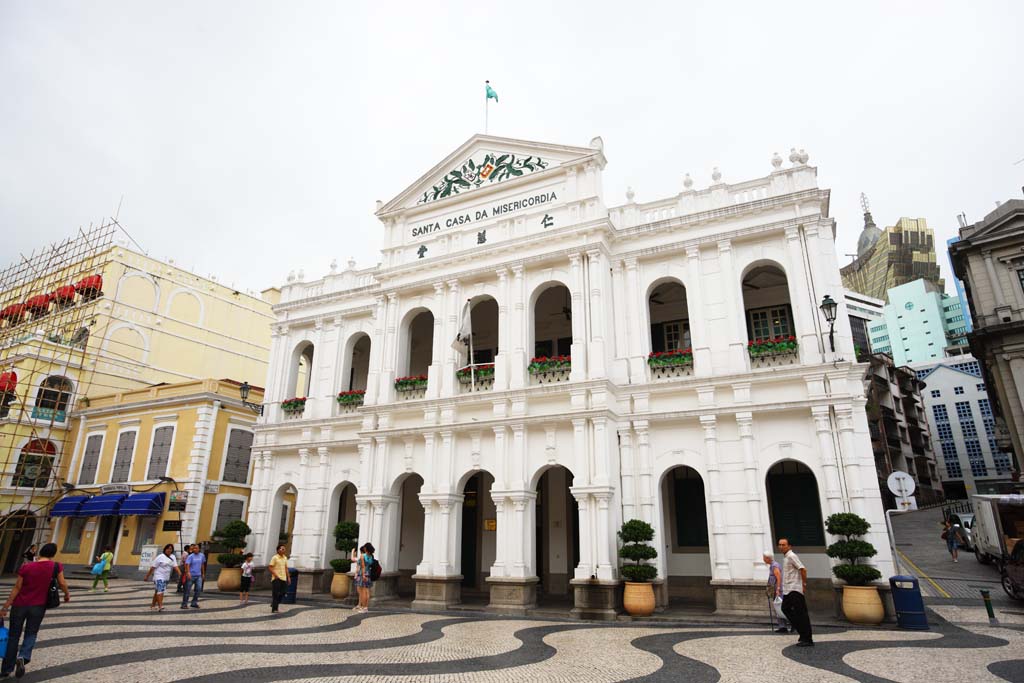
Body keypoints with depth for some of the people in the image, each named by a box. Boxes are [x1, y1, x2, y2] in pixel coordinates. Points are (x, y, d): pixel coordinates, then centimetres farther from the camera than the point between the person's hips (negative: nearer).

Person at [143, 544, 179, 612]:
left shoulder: (173, 557, 7)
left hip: (166, 578, 6)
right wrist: (147, 576, -7)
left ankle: (153, 605, 27)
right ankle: (160, 606, -18)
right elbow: (152, 567, -7)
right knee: (160, 591, -15)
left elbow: (175, 566, -1)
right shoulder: (160, 557, -9)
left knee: (157, 591, 16)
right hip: (159, 577, -6)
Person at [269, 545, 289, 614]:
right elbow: (270, 567, -11)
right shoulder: (275, 558, -6)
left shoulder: (285, 558, 14)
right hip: (276, 578, -7)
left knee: (282, 593, 8)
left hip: (283, 578, 7)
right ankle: (274, 609, 3)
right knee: (275, 594, -4)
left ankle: (274, 604, 28)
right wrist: (275, 575, -19)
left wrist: (288, 577, 14)